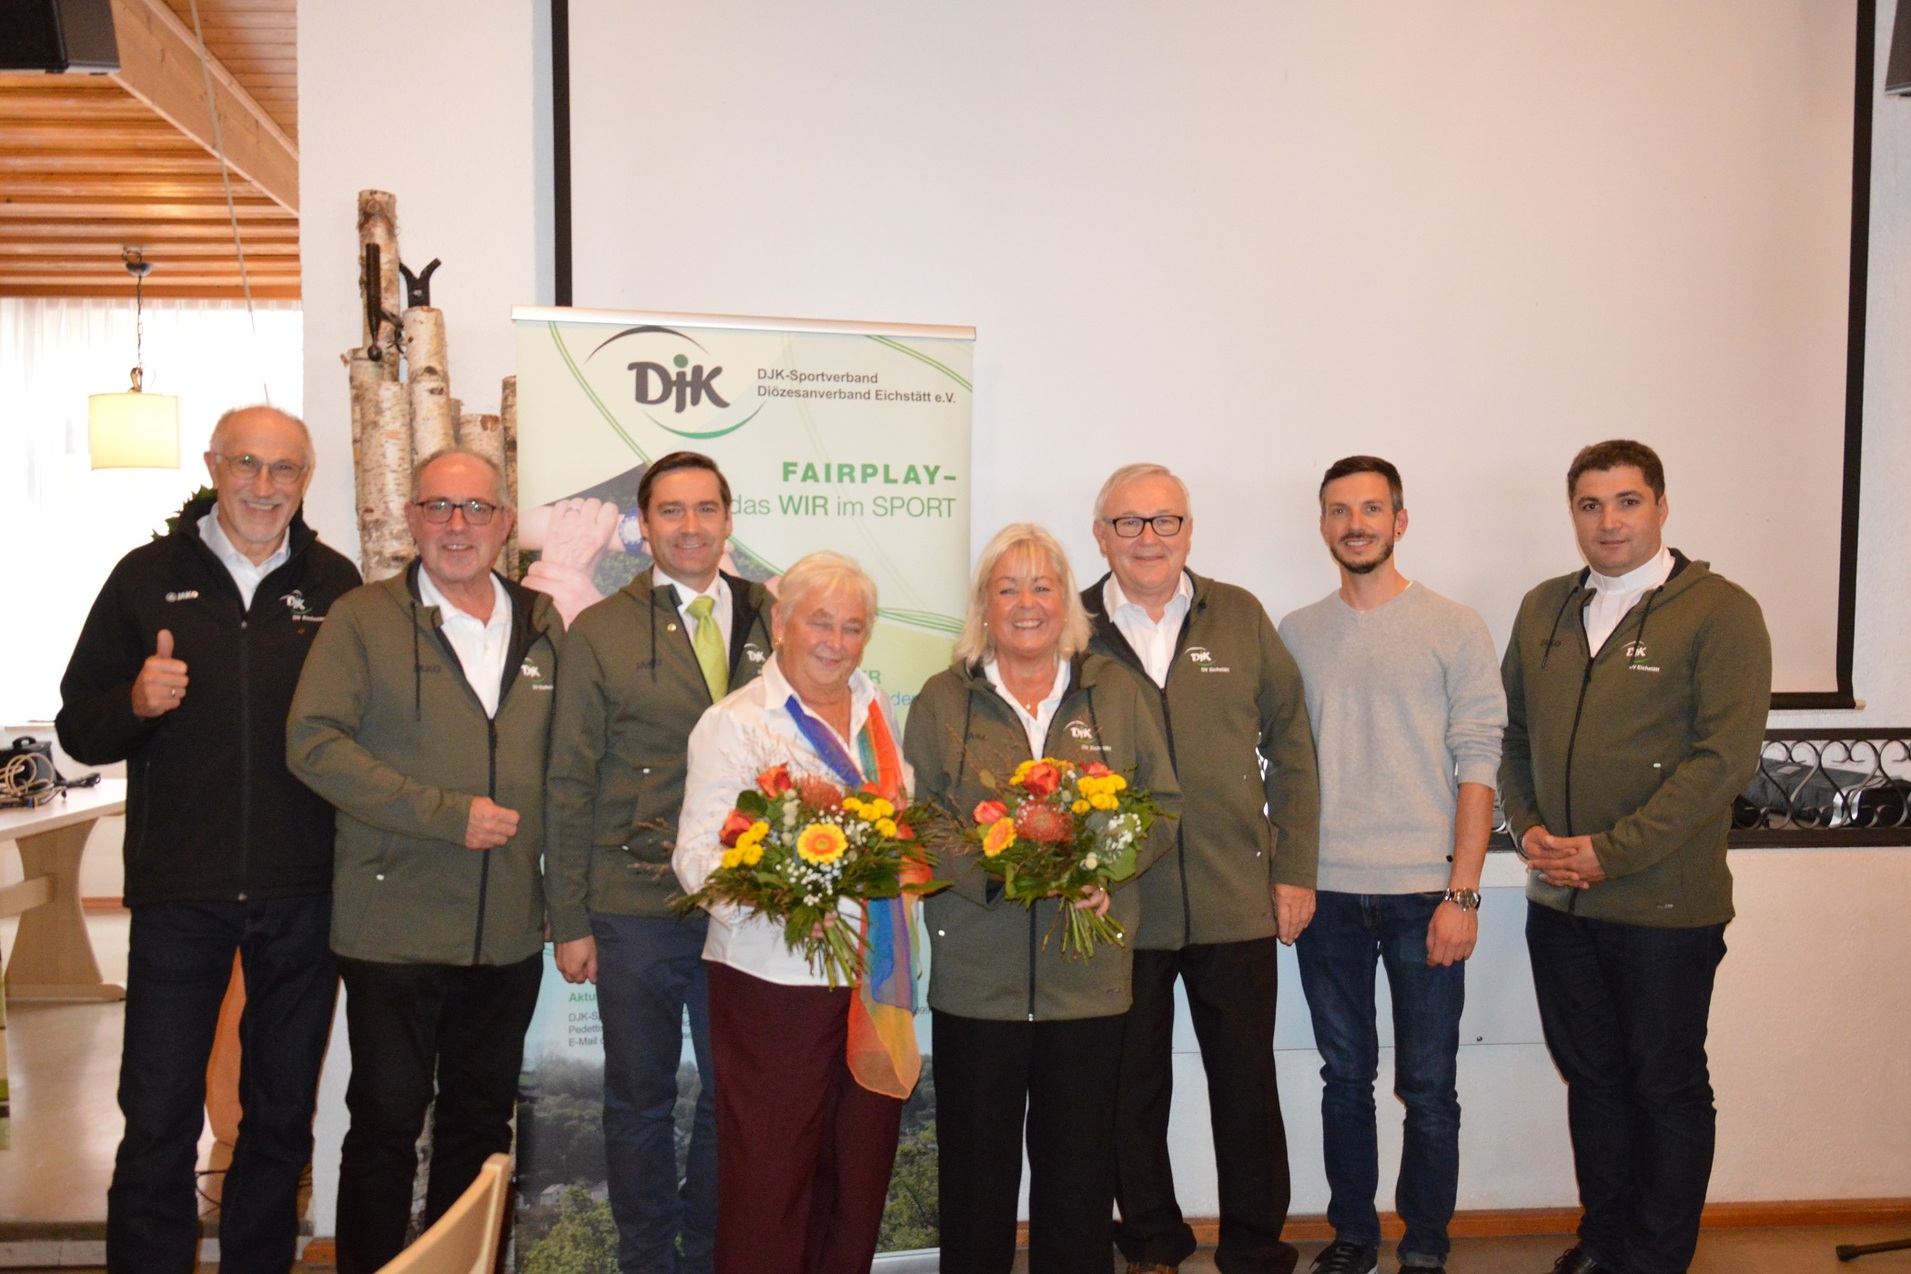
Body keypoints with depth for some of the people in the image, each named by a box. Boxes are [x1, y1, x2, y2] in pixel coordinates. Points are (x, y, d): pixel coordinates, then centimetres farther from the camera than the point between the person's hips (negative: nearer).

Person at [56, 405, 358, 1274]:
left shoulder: (335, 584, 4)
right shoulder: (148, 576, 3)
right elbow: (80, 729, 2)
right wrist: (136, 704, -18)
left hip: (302, 897, 1)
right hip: (178, 892, -1)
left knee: (283, 1117, 14)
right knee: (158, 1122, 6)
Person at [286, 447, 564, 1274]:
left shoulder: (543, 626, 10)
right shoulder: (363, 619, -2)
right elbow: (314, 742, -12)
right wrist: (447, 813, -17)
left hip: (509, 932, 4)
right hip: (395, 926, -3)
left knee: (480, 1127, 15)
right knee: (386, 1127, 7)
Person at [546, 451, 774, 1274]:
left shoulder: (772, 621, 5)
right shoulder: (599, 632, 0)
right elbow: (570, 784, 0)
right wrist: (570, 920, -3)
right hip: (635, 907, -1)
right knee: (639, 1101, 13)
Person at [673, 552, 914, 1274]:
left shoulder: (876, 710, 13)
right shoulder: (735, 722, -5)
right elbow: (697, 856, -12)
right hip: (775, 977, -5)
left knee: (862, 1169, 12)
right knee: (771, 1174, 1)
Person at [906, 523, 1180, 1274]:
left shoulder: (1117, 692, 8)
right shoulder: (941, 701, 4)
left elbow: (1163, 805, 8)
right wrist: (991, 871, -17)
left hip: (1090, 975, 1)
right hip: (975, 976, -1)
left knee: (1081, 1163, 10)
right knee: (976, 1163, 8)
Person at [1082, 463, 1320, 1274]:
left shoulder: (1240, 617, 5)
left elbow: (1290, 748, 7)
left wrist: (1295, 871, 3)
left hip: (1238, 902, 1)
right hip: (1119, 905, -1)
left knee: (1248, 1085, 10)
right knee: (1134, 1089, 12)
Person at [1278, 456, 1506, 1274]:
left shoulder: (1454, 629, 0)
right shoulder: (1295, 635, 8)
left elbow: (1478, 767, -4)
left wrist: (1462, 894, -10)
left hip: (1422, 891, -2)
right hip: (1326, 892, 3)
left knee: (1428, 1088, 5)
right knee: (1345, 1077, 13)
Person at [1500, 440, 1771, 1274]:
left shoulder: (1719, 611, -8)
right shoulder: (1543, 609, 9)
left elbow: (1726, 755, -15)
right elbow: (1512, 729, 14)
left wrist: (1612, 852, -17)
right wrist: (1526, 826, -2)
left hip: (1664, 905, -5)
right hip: (1558, 899, 5)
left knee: (1666, 1086, 9)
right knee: (1591, 1076, 17)